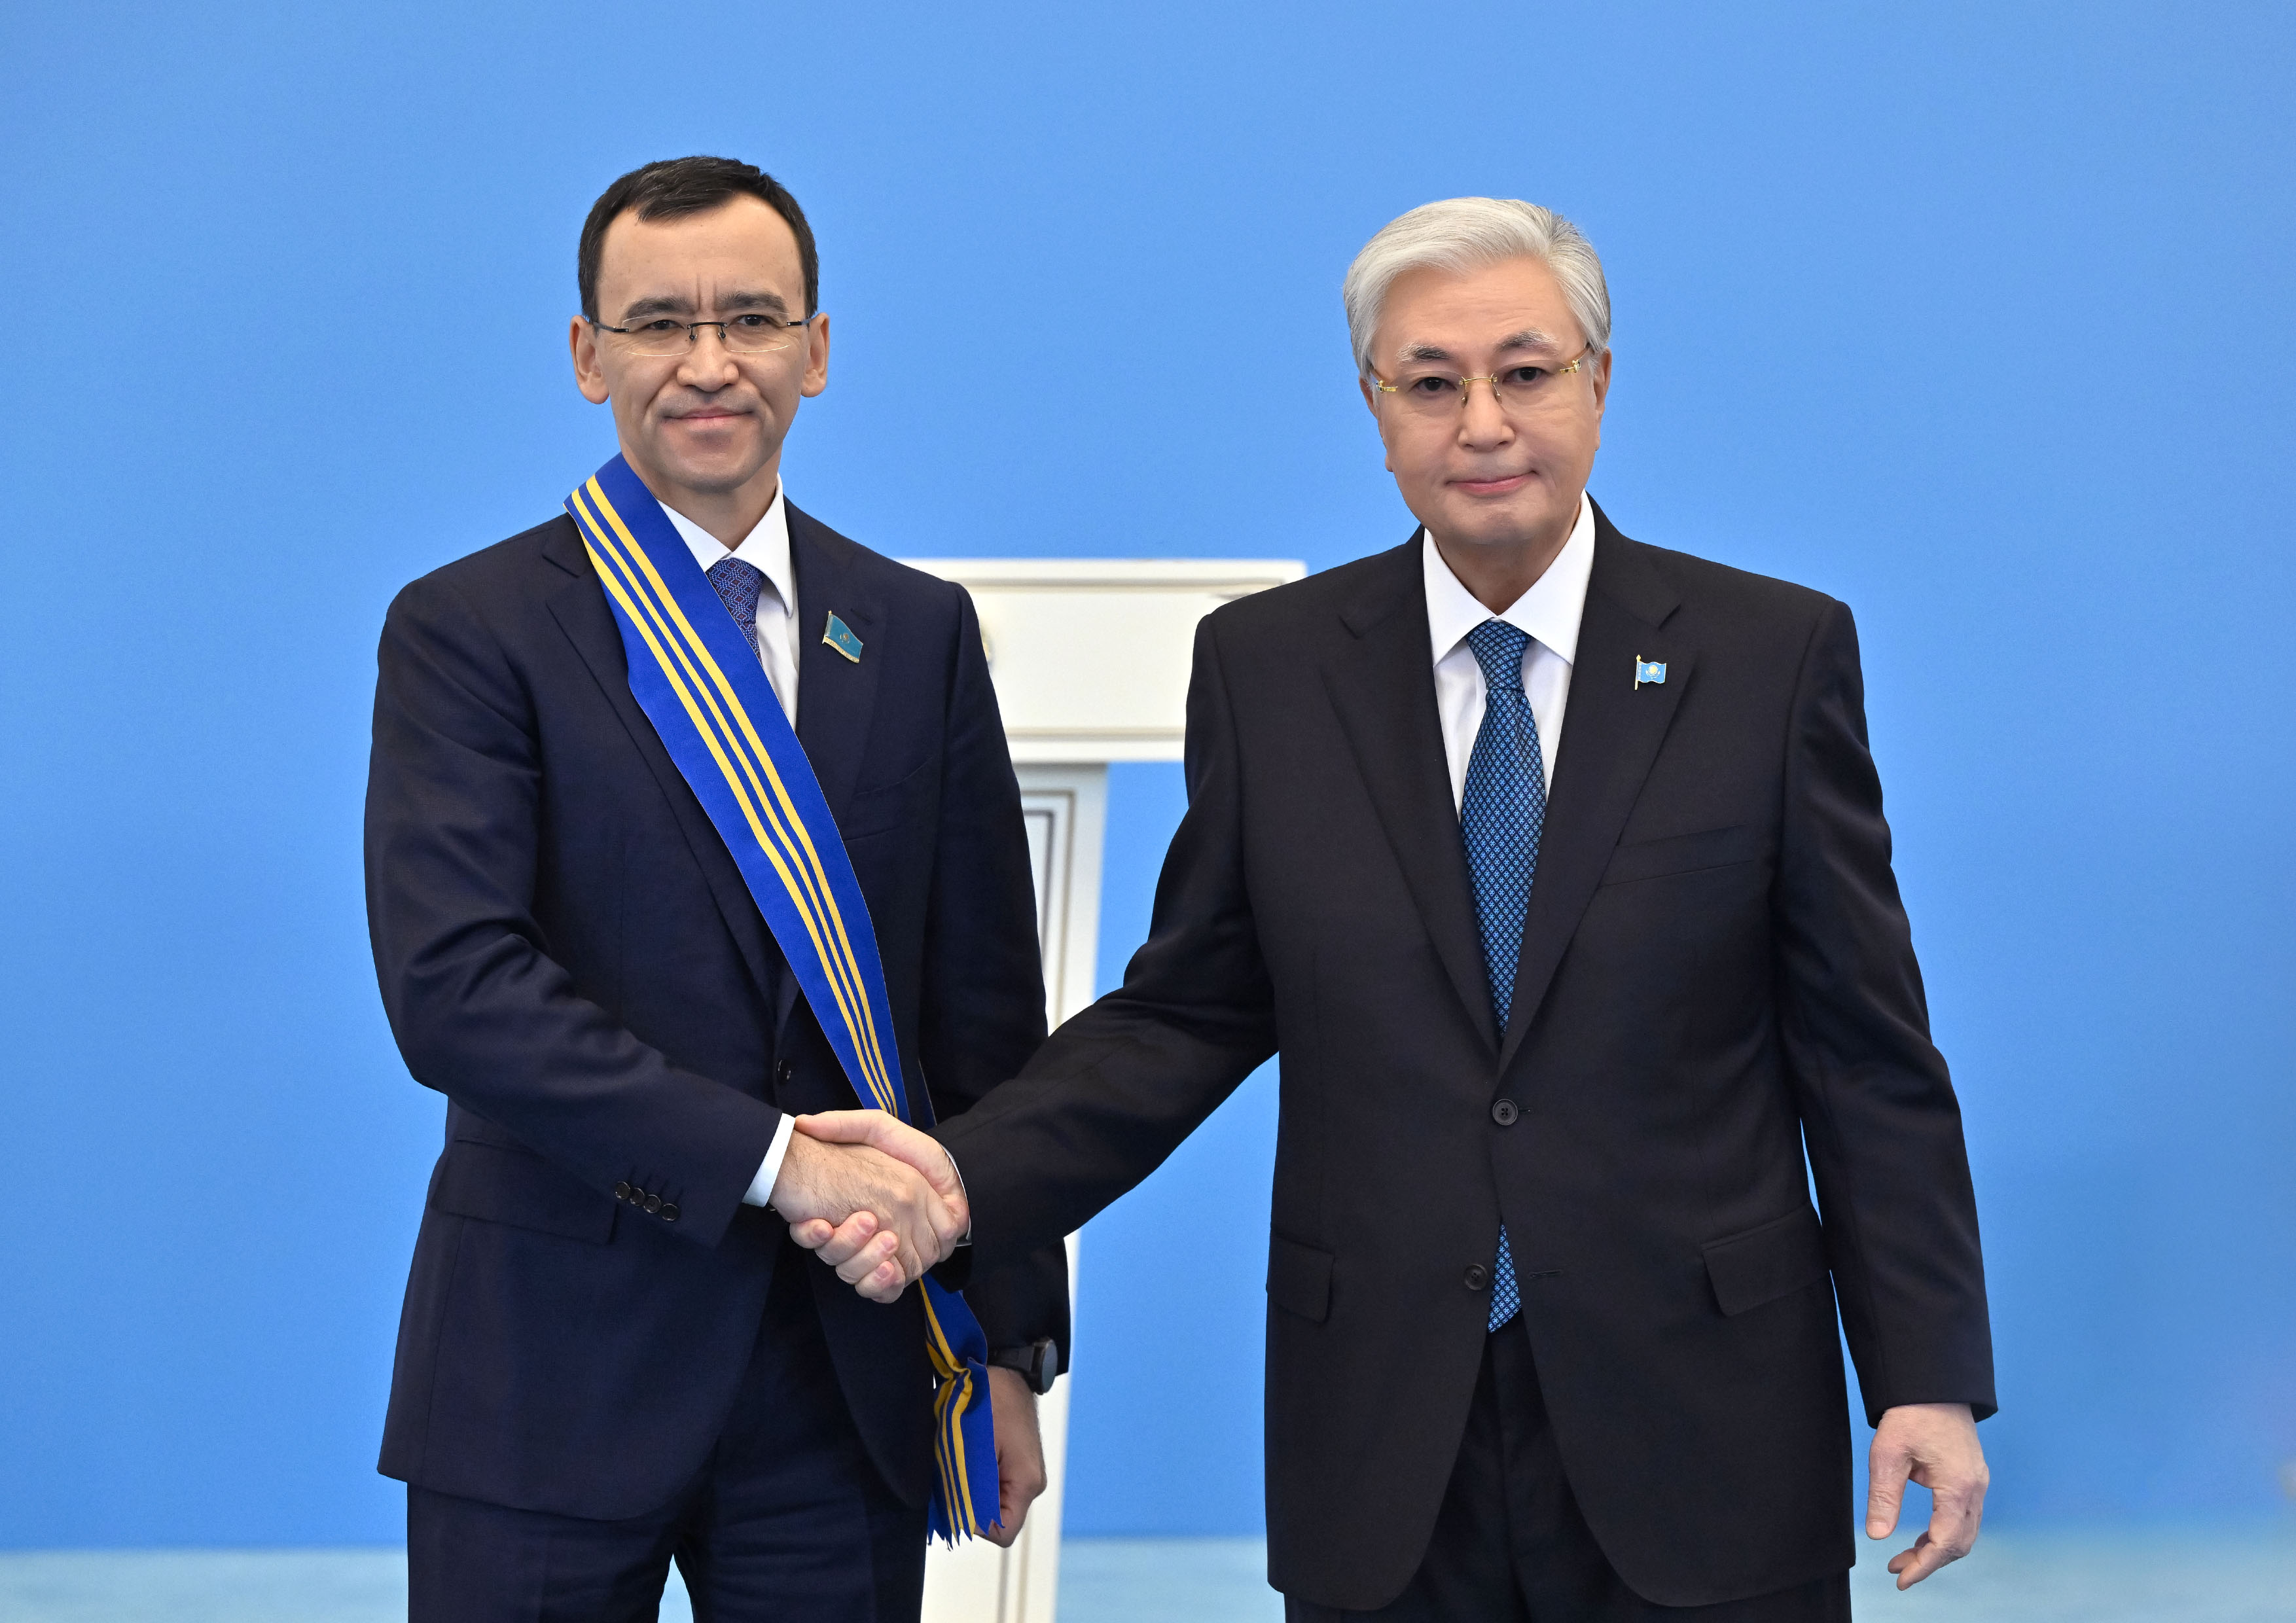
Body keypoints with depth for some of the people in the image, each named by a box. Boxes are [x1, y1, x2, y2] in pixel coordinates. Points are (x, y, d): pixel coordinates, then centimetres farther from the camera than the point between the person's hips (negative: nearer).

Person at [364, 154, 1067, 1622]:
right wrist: (773, 1156, -21)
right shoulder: (469, 631, -3)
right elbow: (450, 985, -15)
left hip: (848, 1376, 3)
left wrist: (1009, 1347, 6)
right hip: (557, 1372, -3)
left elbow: (989, 1008, 10)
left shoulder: (921, 633, 9)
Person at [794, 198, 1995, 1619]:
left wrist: (1930, 1378, -4)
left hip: (1699, 1430, -1)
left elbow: (1865, 1049, 0)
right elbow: (1191, 1012, 6)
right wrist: (968, 1175, -9)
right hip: (1383, 1444, 1)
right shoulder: (1266, 668, 4)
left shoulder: (1775, 655, -1)